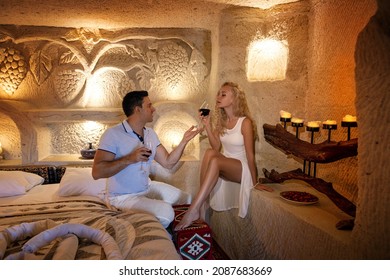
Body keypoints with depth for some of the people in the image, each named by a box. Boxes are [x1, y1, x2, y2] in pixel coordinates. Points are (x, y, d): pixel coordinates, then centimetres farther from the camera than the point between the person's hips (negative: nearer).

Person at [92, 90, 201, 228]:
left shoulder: (150, 133, 5)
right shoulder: (113, 134, -20)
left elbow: (168, 162, 3)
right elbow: (97, 172, -27)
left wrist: (184, 141, -7)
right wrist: (129, 159, -34)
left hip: (148, 188, 8)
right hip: (123, 196, -8)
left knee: (186, 200, 9)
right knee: (165, 212, -27)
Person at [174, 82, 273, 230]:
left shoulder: (245, 122, -14)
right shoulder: (221, 121, 5)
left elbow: (250, 154, -15)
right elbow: (216, 147, -1)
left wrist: (255, 183, -12)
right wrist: (207, 126, -11)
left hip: (242, 168, -5)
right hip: (225, 166, 5)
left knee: (215, 160, -34)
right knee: (210, 152, -28)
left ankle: (193, 211, -34)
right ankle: (201, 210, -27)